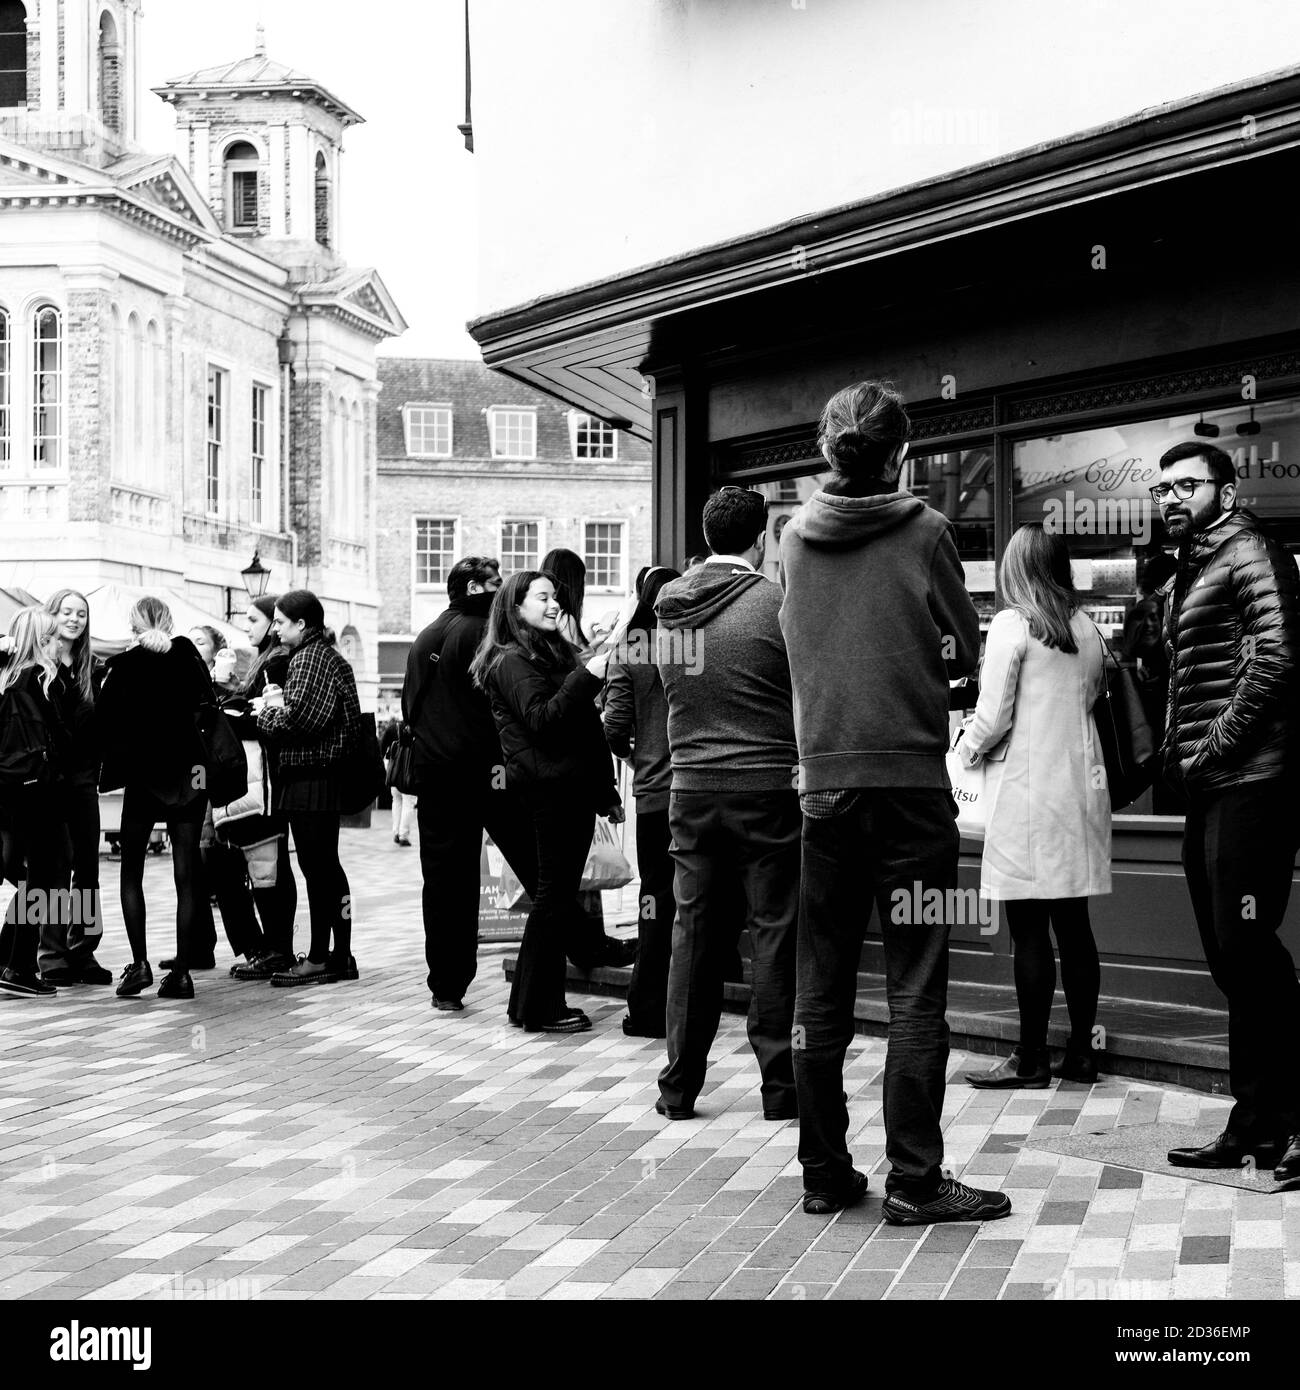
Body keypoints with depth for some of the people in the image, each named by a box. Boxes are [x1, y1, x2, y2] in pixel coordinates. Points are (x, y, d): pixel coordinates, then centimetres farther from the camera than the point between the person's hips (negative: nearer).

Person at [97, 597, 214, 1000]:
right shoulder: (188, 658, 0)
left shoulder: (123, 666, -6)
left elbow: (104, 723, -5)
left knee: (131, 871, 11)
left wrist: (116, 764, 7)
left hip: (143, 775, -2)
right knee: (186, 875, 4)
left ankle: (140, 963, -2)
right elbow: (206, 703, 6)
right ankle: (181, 971, 1)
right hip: (190, 773, 2)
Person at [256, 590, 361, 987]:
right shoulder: (330, 656, 19)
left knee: (316, 868, -7)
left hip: (310, 778, -10)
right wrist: (278, 700, 3)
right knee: (327, 865, 13)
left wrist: (265, 714, -4)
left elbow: (299, 718, -20)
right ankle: (341, 955, 17)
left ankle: (318, 959, -4)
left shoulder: (309, 659, -12)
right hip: (328, 775, 10)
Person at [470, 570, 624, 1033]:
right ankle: (539, 1008, -2)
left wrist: (606, 791, 22)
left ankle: (534, 1003, 14)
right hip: (550, 788, -9)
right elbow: (541, 720, -20)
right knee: (554, 894, -7)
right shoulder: (512, 662, -5)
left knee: (558, 892, 9)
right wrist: (587, 678, -27)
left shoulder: (552, 653, 23)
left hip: (572, 788, 9)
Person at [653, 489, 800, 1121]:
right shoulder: (773, 603, -10)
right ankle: (780, 1087, 6)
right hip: (767, 787, -5)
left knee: (694, 933, 10)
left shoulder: (669, 607, 5)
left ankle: (678, 1087, 15)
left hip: (690, 787, 5)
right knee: (775, 933, 2)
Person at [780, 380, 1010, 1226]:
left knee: (822, 990, 9)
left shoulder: (797, 538, 5)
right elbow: (964, 654, 2)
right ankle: (914, 1182, 1)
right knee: (915, 990, 0)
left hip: (825, 782, 4)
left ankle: (825, 1173, 15)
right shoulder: (924, 531, -5)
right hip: (911, 778, -4)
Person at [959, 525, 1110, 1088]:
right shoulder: (1088, 630, 9)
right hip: (1081, 783, 6)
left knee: (1029, 929, -3)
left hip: (1028, 788, -6)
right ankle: (1081, 1052, 14)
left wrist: (967, 747, 8)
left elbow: (993, 716, -10)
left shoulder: (1013, 624, -8)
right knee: (1074, 924, 10)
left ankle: (1031, 1059, 0)